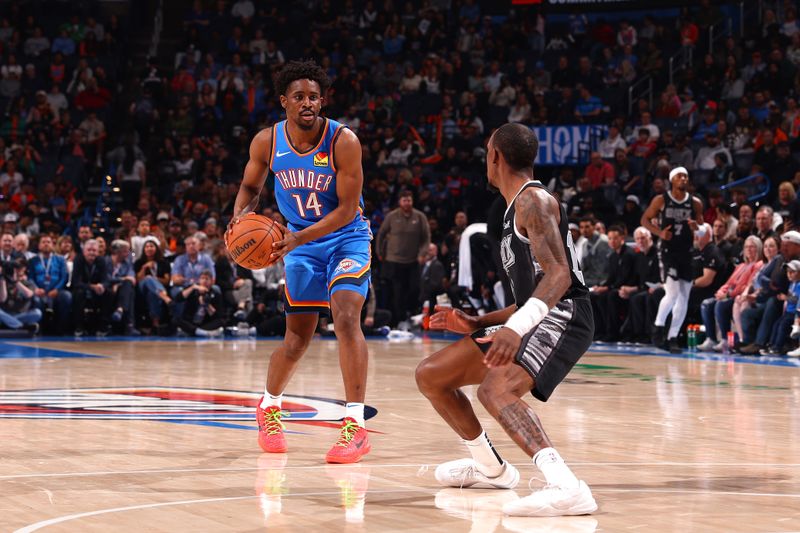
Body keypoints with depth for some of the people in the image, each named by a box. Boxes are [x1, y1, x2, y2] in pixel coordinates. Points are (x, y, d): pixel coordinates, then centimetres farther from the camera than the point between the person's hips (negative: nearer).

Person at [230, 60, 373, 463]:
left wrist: (298, 238, -31)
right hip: (300, 240, 3)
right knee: (298, 335, 8)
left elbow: (347, 209, -22)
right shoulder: (267, 142, -11)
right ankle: (269, 407, 36)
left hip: (346, 236, -3)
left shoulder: (343, 142, -23)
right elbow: (251, 186, 7)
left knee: (346, 315, -24)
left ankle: (355, 427, -25)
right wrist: (240, 216, -15)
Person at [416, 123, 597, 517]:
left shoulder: (534, 201, -10)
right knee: (430, 376, 14)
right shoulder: (517, 209, 21)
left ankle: (567, 487, -47)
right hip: (535, 318, 10)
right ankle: (491, 467, 31)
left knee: (494, 389, -35)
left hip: (563, 317, -10)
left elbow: (559, 275, -25)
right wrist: (476, 325, 23)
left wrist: (516, 329, -39)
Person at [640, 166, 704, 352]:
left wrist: (696, 227, -12)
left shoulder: (695, 203, 4)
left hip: (687, 253, 4)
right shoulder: (661, 200, -3)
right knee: (672, 293, -16)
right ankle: (658, 326, 7)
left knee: (684, 297, 3)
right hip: (668, 251, -4)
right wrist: (660, 232, -12)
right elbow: (645, 219, 4)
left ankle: (673, 337, 13)